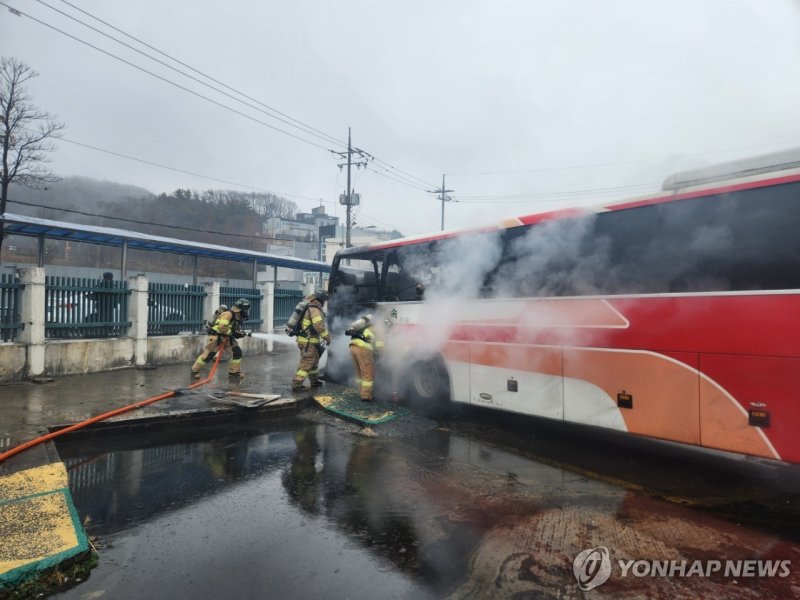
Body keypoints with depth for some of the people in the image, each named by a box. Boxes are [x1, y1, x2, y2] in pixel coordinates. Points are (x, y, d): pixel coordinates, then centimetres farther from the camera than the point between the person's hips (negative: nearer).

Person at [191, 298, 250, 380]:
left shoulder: (238, 316, 8)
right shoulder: (229, 313, -20)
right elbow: (222, 327, -29)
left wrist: (240, 333, -1)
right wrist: (232, 332, -21)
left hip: (227, 338, 9)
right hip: (217, 337, -9)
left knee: (237, 352, -2)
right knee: (208, 355, 0)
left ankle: (234, 373, 9)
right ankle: (195, 371, 19)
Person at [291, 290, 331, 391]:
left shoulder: (309, 306, 13)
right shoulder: (315, 309, -18)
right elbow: (319, 325, -27)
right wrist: (327, 337, -16)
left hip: (306, 339, 10)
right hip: (308, 341, -10)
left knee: (314, 360, 22)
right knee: (306, 363, -5)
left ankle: (314, 381, 35)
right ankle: (296, 385, -2)